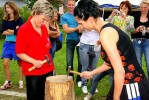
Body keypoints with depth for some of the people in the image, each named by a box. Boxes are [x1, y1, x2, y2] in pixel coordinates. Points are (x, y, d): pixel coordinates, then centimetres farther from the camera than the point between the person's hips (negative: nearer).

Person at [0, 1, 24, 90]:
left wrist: (9, 30, -5)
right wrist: (14, 31, -12)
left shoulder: (19, 18, -4)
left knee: (20, 63, 5)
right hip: (8, 43, 4)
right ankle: (8, 82, 12)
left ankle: (21, 81, 17)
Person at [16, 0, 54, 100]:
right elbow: (20, 53, -12)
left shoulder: (44, 28, 6)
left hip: (48, 69, 6)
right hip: (33, 72, -5)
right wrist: (34, 61, -23)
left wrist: (51, 65, 14)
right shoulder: (23, 29, -12)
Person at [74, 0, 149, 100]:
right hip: (125, 83, 9)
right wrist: (91, 73, 24)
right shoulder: (108, 29, 7)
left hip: (132, 87, -9)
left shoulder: (106, 34, -22)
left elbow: (120, 71, -25)